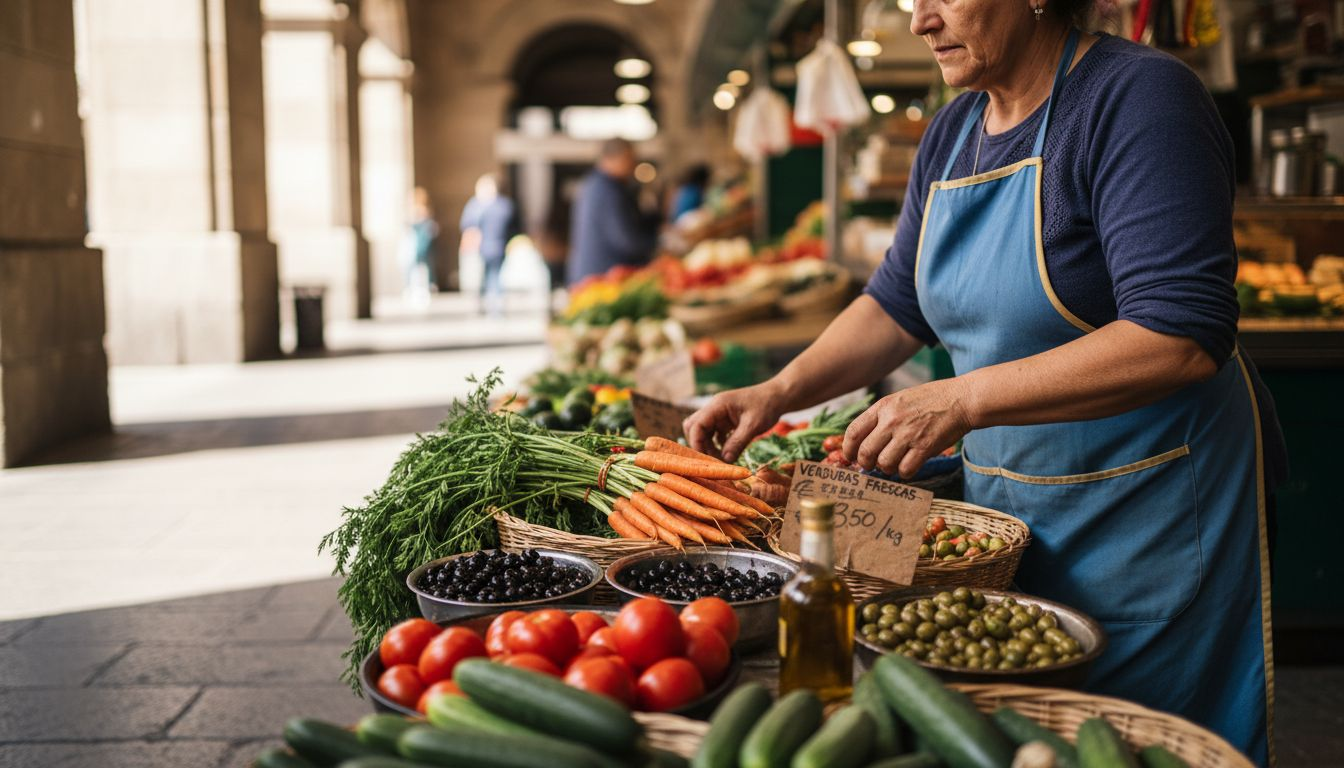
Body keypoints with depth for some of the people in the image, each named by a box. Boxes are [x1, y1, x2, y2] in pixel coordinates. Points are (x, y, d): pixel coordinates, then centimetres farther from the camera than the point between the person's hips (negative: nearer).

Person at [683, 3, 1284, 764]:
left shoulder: (1139, 98, -17)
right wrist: (780, 392, 0)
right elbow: (898, 302, 15)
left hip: (1151, 511, -7)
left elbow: (1183, 337, -26)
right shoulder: (952, 134, 7)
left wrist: (963, 402, -30)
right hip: (1008, 502, 7)